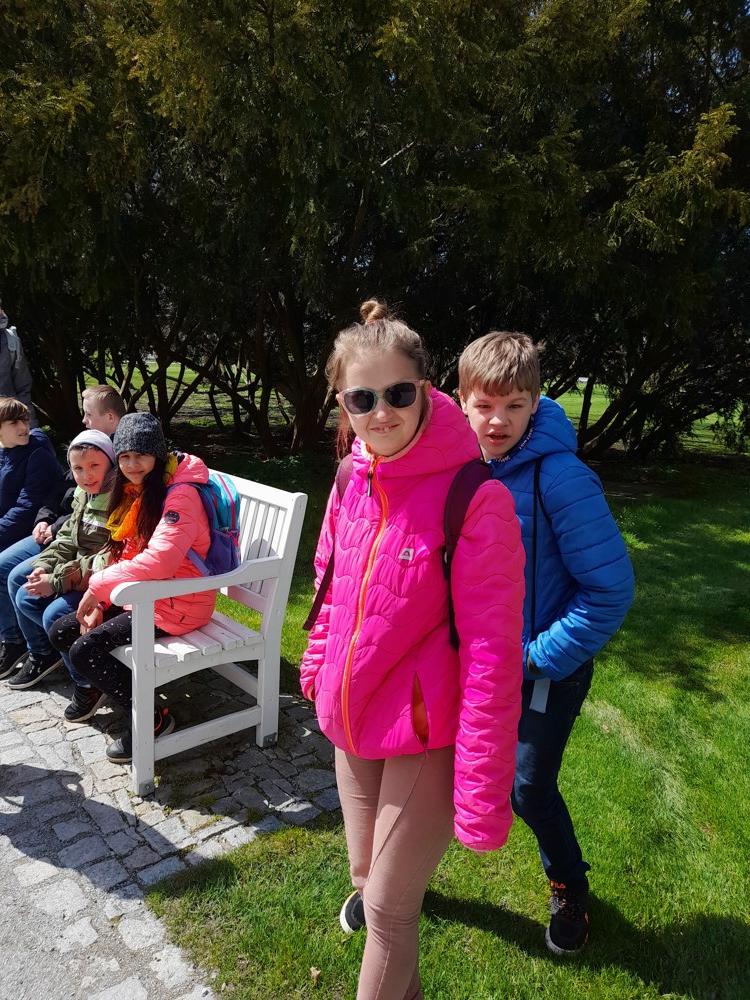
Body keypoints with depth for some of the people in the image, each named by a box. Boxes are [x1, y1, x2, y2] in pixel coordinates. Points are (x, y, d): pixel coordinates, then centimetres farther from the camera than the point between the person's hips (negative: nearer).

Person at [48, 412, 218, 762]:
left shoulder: (180, 495, -21)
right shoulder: (133, 490, 8)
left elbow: (160, 560, -33)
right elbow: (124, 555, 11)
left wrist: (97, 585, -22)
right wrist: (101, 604, -1)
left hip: (175, 604, -9)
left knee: (84, 651, -16)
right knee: (60, 632, 6)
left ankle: (152, 719, -1)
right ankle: (105, 683, 27)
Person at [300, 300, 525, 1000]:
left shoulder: (475, 499, -22)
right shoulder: (352, 481, -3)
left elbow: (491, 654, -22)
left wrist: (481, 793, -19)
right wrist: (319, 664, 19)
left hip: (426, 737, -6)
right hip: (351, 722, 6)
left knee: (388, 908, 6)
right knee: (368, 875, 25)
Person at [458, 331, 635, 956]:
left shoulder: (561, 478, -25)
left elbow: (610, 587, -20)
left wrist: (539, 657, -18)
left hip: (546, 668, -4)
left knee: (529, 788, 10)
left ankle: (570, 885, 43)